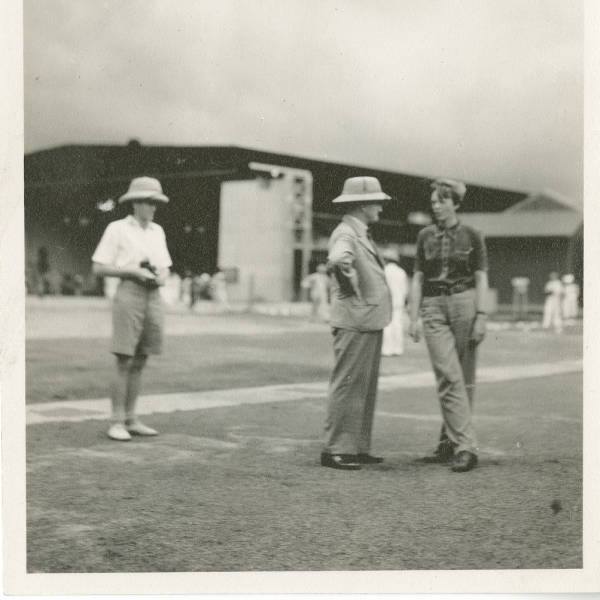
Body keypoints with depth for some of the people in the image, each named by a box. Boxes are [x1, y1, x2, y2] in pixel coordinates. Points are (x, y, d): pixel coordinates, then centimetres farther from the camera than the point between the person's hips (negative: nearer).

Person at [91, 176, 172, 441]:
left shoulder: (157, 231, 14)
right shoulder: (117, 229, -3)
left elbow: (165, 268, 19)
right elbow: (98, 268, -5)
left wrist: (161, 277, -4)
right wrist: (134, 271, -14)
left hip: (153, 297, 6)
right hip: (129, 294, -6)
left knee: (139, 363, 8)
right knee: (124, 363, -7)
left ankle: (131, 420, 13)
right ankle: (116, 423, -1)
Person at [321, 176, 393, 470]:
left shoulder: (362, 234, 17)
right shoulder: (346, 233, -14)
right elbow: (338, 261, -36)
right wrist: (353, 291, -24)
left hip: (371, 322, 10)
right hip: (355, 322, -10)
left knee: (365, 388, 14)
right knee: (347, 385, -6)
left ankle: (358, 448, 21)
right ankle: (335, 450, -1)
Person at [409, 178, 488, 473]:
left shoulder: (471, 236, 3)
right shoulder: (425, 236, 10)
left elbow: (481, 280, 1)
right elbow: (418, 279, 11)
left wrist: (481, 317, -8)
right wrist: (414, 317, 4)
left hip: (464, 304, -1)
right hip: (433, 308, 1)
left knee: (464, 379, 3)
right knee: (449, 377, -10)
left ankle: (450, 442, 16)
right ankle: (465, 447, -12)